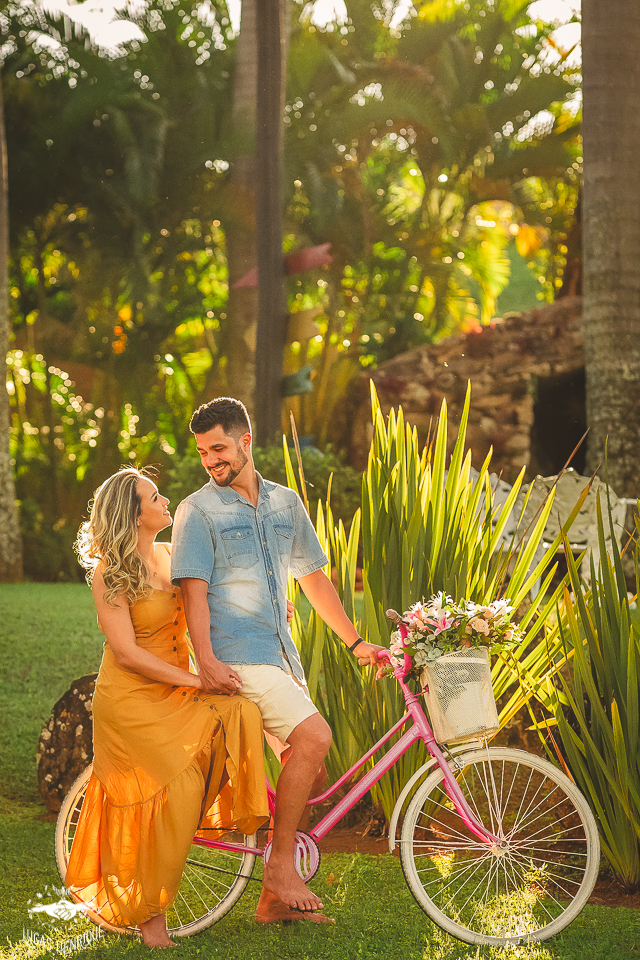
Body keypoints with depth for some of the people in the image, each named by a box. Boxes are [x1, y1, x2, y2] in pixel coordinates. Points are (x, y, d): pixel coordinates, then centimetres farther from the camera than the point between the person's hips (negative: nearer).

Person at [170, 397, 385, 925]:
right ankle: (282, 866, -15)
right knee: (314, 735, -24)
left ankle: (275, 898, 12)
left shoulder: (285, 503, 15)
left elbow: (314, 577, 22)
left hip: (281, 654, 7)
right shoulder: (198, 510, -2)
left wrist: (356, 642, 20)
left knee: (311, 775, 4)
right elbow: (194, 590, -10)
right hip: (237, 655, -7)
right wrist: (207, 661, -23)